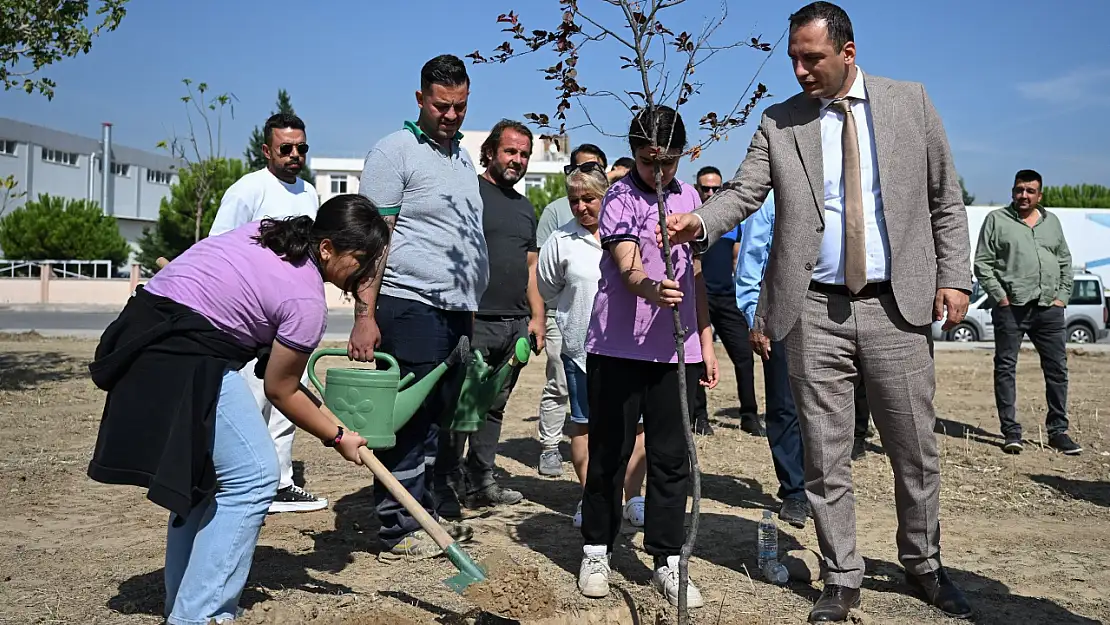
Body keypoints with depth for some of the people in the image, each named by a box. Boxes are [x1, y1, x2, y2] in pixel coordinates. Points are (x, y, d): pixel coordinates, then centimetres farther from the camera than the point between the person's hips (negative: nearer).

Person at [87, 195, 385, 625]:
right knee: (252, 480, -5)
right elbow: (280, 392, -2)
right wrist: (338, 438, 10)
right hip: (185, 361, -10)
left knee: (201, 474, 18)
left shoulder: (267, 231, 12)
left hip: (144, 339, 10)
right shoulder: (306, 300, -12)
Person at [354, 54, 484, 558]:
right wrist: (365, 316, -18)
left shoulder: (463, 158, 20)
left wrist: (472, 307, 18)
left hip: (457, 309, 8)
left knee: (437, 418, 12)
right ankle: (399, 530, 5)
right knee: (408, 418, -4)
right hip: (411, 306, -8)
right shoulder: (394, 151, -4)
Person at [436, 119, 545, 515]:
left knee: (494, 407, 12)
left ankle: (481, 484, 21)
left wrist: (537, 317, 15)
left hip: (516, 324, 7)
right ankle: (447, 488, 2)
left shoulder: (525, 207, 21)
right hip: (474, 320, -7)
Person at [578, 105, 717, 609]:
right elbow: (627, 269, -20)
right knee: (608, 453, 5)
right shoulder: (621, 197, -5)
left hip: (676, 349, 4)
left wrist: (706, 340, 15)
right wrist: (651, 290, -42)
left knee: (672, 456, 5)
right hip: (619, 346, -4)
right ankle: (596, 550, 20)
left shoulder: (688, 197, 11)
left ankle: (667, 561, 14)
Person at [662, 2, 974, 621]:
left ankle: (924, 565, 33)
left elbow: (945, 199, 8)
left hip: (897, 305, 0)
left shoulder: (910, 102, 6)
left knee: (917, 452, 11)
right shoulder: (779, 123, 5)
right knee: (826, 458, 5)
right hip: (815, 312, 0)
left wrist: (953, 276, 0)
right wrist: (700, 222, -24)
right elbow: (744, 192, -4)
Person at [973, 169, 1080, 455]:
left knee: (1057, 368, 4)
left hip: (1049, 308, 4)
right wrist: (1001, 297, -9)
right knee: (1005, 368, -2)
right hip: (1011, 307, -4)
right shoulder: (996, 219, 4)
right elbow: (982, 263, -1)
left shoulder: (1052, 221, 17)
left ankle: (1058, 431, 14)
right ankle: (1011, 432, 5)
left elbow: (1065, 263, 20)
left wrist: (1062, 296, 7)